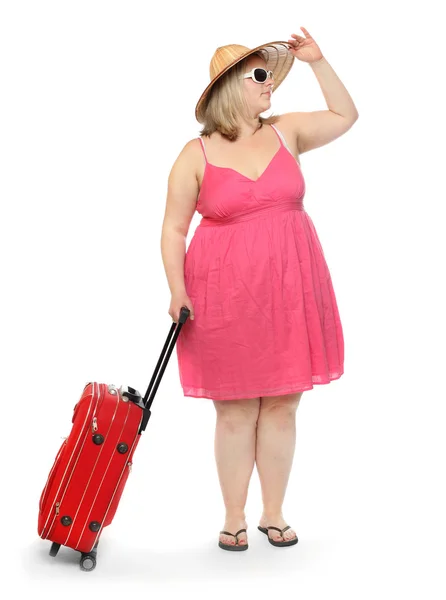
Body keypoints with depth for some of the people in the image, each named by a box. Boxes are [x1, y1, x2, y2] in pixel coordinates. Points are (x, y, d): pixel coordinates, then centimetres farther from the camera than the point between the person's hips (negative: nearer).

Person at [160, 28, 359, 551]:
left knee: (281, 405, 7)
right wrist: (177, 291, -12)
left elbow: (345, 116, 19)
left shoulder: (286, 132, 10)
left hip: (290, 291, 3)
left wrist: (317, 61, 12)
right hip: (226, 296, -3)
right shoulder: (196, 156, -1)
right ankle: (234, 517, 18)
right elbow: (173, 229, -1)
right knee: (235, 409, 3)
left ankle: (274, 513, 21)